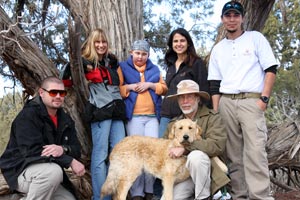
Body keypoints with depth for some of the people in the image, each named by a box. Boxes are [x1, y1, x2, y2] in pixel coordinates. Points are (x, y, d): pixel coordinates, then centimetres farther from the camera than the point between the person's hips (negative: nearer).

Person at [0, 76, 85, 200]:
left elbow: (76, 149, -2)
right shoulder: (28, 115, -17)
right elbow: (32, 150, -28)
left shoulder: (65, 120, 5)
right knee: (53, 171, -35)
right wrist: (70, 161, -29)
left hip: (48, 173, 8)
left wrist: (63, 149, -28)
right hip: (20, 171, -8)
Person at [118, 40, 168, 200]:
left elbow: (164, 89, 13)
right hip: (133, 116, -2)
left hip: (152, 116, 3)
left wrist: (150, 85, -2)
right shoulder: (123, 68, 10)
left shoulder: (154, 69, 18)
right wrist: (129, 87, -10)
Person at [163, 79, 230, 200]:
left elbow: (217, 145, -18)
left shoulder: (212, 118, -3)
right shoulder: (173, 123, 12)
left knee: (195, 156, -33)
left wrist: (185, 148, -22)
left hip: (206, 171, -4)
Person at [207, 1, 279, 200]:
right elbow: (215, 83, 14)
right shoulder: (218, 49, 17)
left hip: (251, 100, -4)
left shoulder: (256, 38, 7)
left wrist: (264, 98, -10)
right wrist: (216, 112, 6)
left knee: (255, 150, -16)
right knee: (234, 154, 4)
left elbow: (271, 70, 1)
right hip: (226, 103, 4)